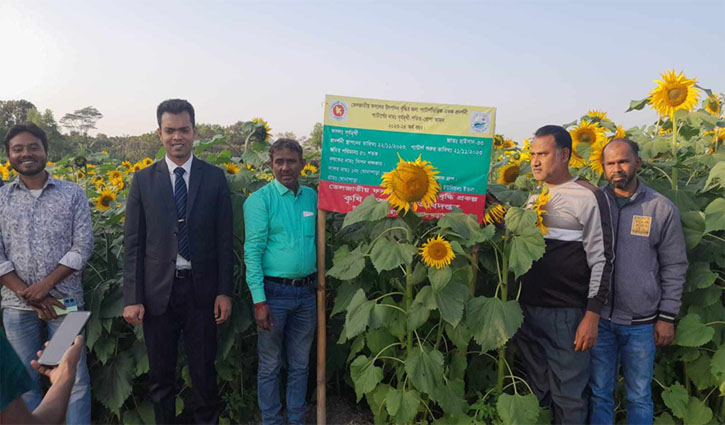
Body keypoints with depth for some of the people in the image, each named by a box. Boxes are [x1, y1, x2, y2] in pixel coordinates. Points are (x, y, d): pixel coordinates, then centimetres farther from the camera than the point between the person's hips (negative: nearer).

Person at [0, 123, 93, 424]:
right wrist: (28, 295, -9)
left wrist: (45, 286, -12)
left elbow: (82, 247, -4)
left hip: (64, 300, -1)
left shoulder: (72, 194, 2)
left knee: (75, 379, 2)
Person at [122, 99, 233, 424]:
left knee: (204, 371, 10)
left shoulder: (215, 177, 1)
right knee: (160, 374, 14)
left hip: (201, 289, -1)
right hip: (158, 291, 1)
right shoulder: (143, 180, 2)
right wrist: (132, 299, -4)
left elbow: (224, 240, 0)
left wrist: (225, 291, -3)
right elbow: (133, 244, 1)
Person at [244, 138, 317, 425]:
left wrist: (319, 284, 6)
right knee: (270, 366, 9)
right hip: (274, 291, -4)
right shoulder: (260, 200, -7)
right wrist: (259, 300, -16)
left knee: (300, 365, 15)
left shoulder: (311, 196, 7)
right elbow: (252, 250, -11)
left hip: (306, 292, 4)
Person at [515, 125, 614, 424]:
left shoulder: (587, 197, -6)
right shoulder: (532, 197, 12)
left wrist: (592, 316, -13)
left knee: (568, 395, 5)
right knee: (534, 391, 16)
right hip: (526, 309, 6)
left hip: (566, 314, -5)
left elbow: (601, 260, -8)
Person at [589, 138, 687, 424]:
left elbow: (674, 267, 2)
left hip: (641, 323, 0)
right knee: (599, 393, 13)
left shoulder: (662, 208, -2)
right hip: (599, 317, 1)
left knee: (640, 397, 14)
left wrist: (667, 317, -1)